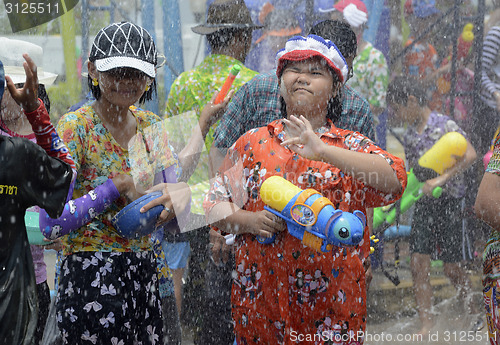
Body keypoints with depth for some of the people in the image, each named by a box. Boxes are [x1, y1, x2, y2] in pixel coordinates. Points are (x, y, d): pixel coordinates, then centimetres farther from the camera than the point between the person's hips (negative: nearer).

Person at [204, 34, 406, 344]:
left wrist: (323, 152, -26)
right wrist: (249, 221, -11)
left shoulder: (350, 145, 2)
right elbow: (215, 204, 11)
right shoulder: (252, 142, 9)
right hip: (260, 293, 2)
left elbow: (394, 179, -17)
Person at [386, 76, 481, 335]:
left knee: (452, 268, 2)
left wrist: (440, 180, -27)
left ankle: (473, 312, 26)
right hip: (423, 205, 6)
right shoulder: (409, 136, 10)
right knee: (418, 265, -2)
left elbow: (470, 155, -22)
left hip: (448, 203, -6)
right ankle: (426, 325, 5)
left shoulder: (444, 125, -11)